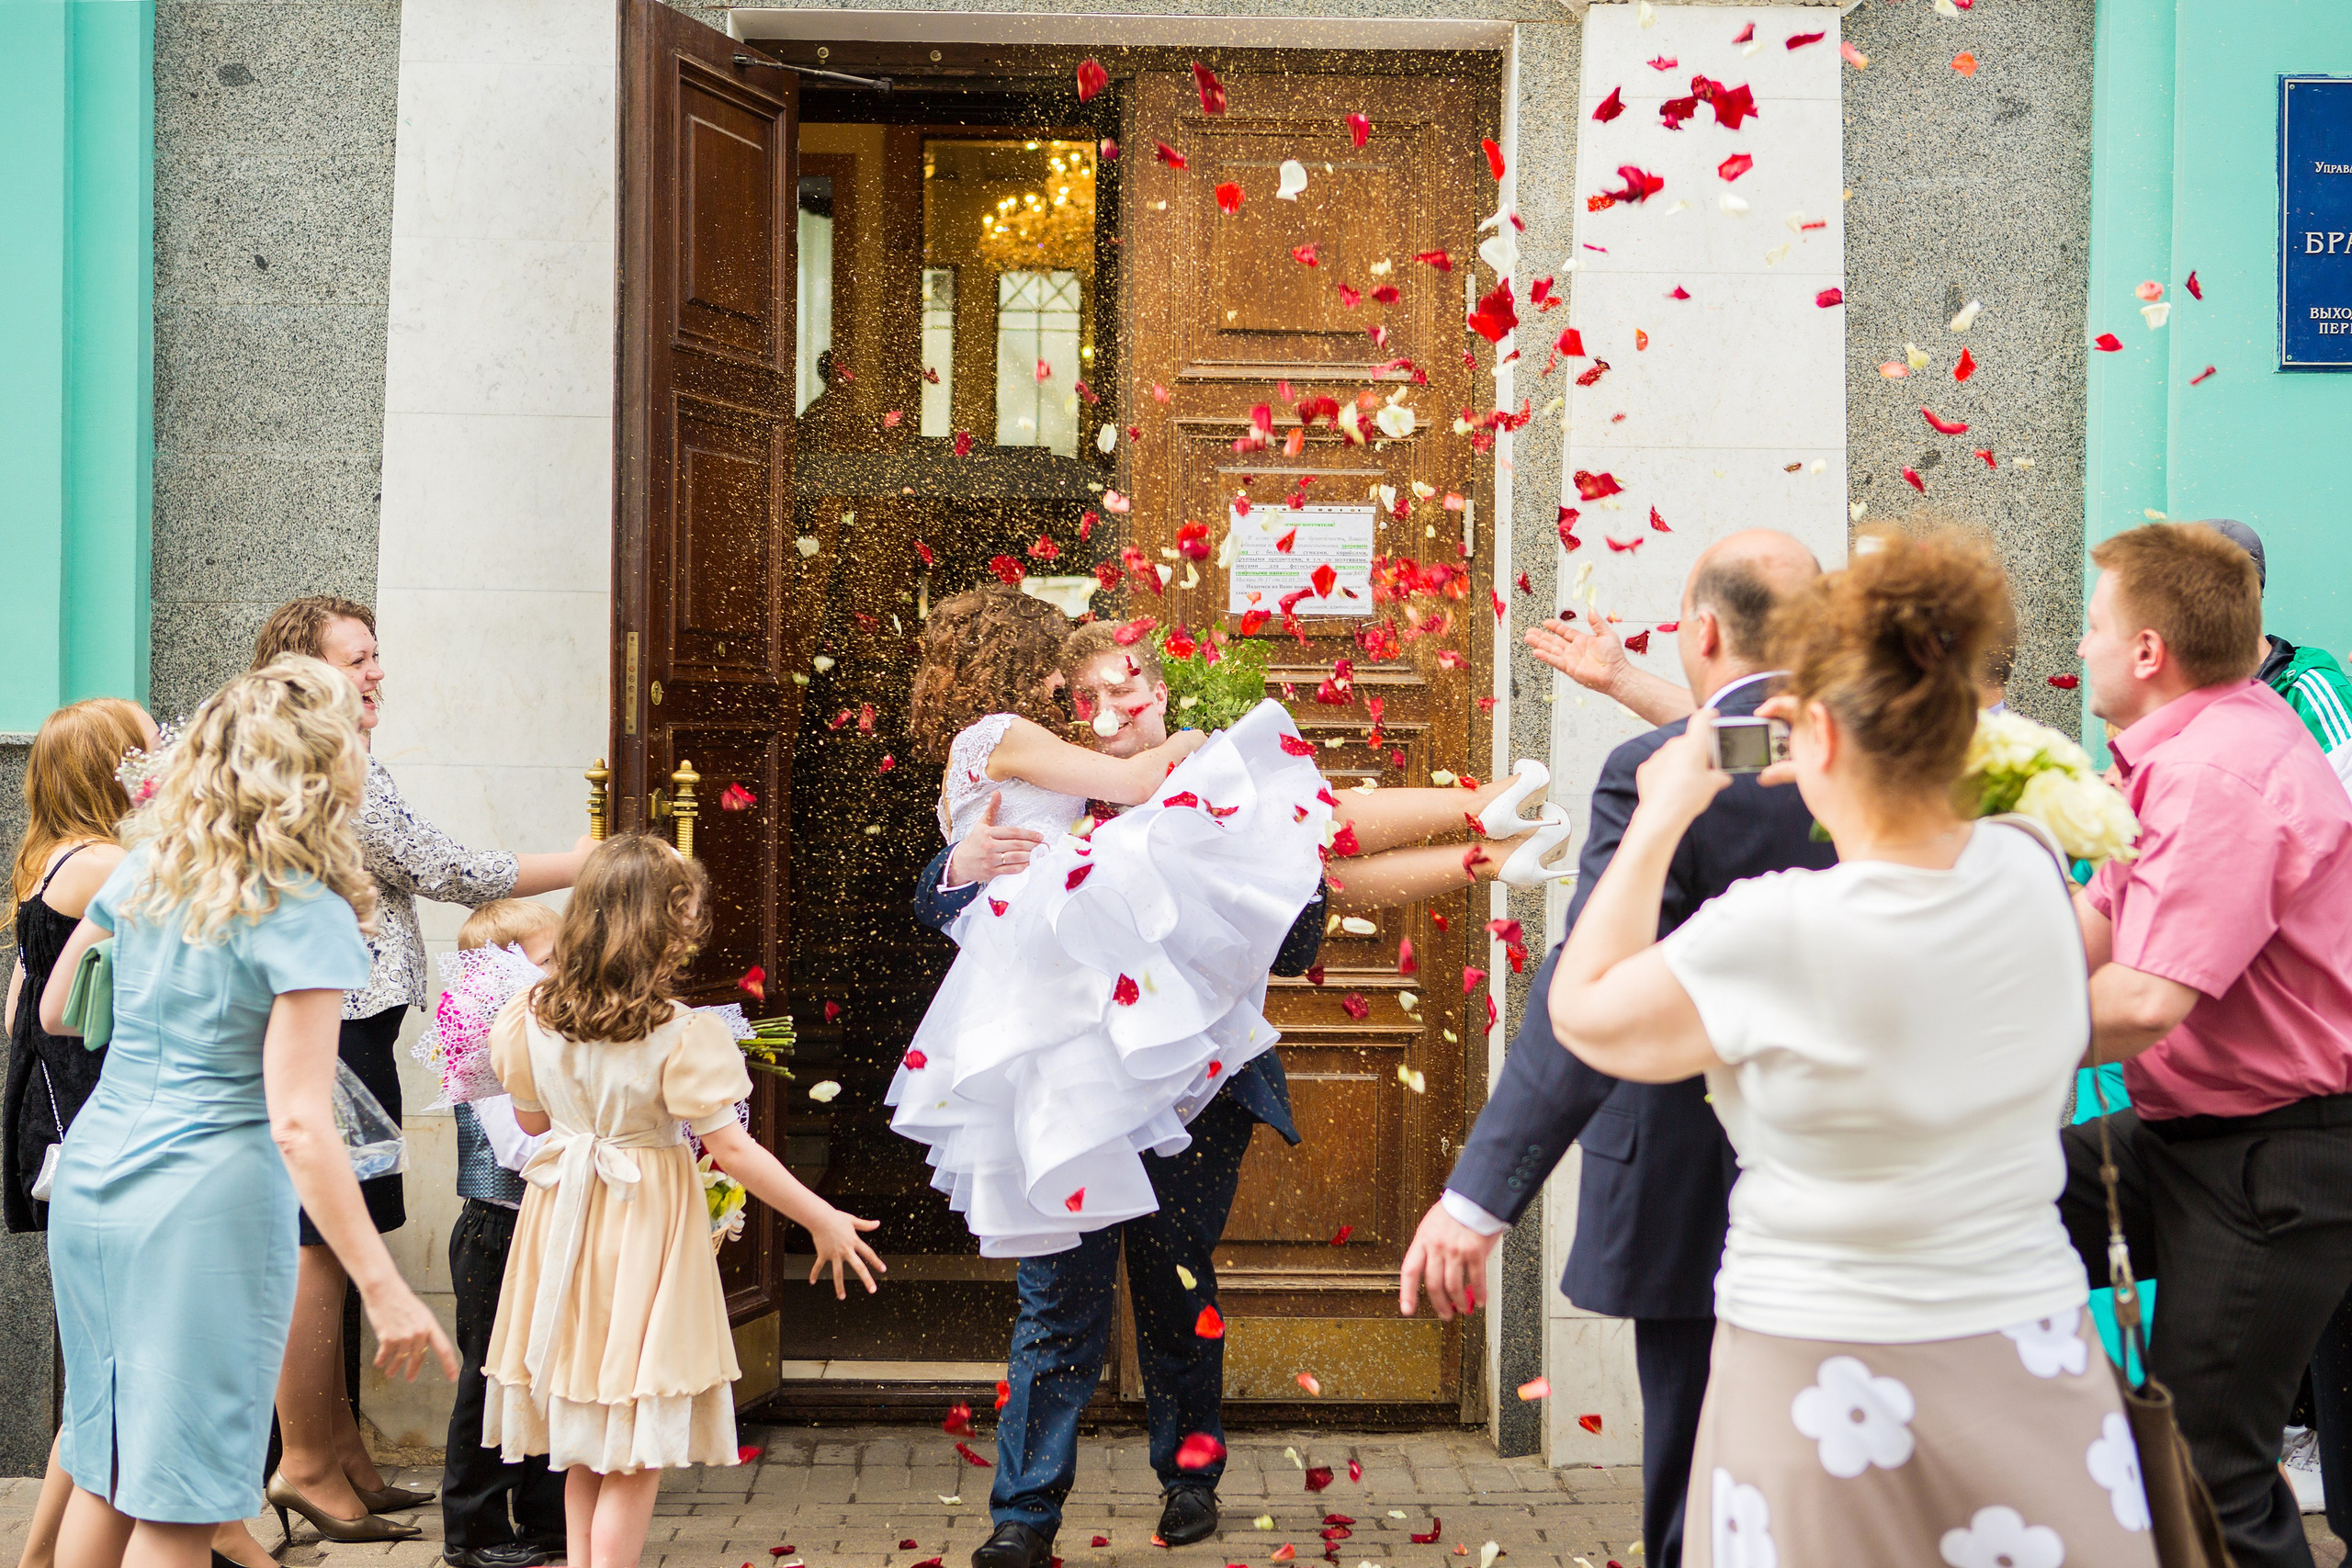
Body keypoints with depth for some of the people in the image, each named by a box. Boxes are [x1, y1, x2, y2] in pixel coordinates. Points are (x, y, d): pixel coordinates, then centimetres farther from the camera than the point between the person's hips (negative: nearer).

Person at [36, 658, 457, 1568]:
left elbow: (55, 1013, 18)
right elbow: (297, 1124, -21)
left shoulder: (145, 872, 6)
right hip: (205, 1205, -7)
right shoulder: (307, 919, -14)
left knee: (104, 1471, 19)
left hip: (89, 1184, 7)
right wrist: (383, 1289, -22)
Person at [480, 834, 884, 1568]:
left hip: (563, 1218, 6)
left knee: (583, 1437, 19)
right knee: (636, 1449, 5)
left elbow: (531, 1118, 11)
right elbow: (731, 1149, -18)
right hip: (646, 1230, -5)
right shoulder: (682, 1034, -19)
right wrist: (824, 1221, -10)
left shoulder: (533, 1018, -3)